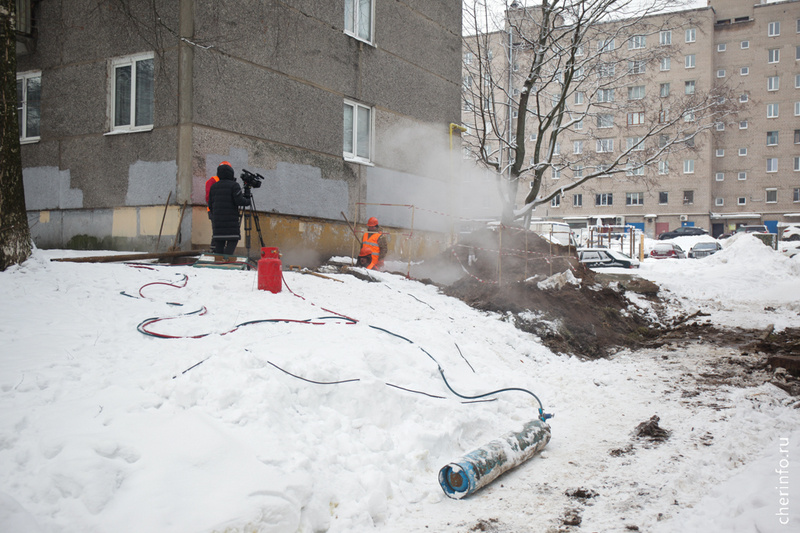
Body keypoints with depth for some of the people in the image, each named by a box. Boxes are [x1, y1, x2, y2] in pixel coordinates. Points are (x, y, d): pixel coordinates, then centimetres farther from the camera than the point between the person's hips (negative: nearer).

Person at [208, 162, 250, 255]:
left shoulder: (213, 186, 13)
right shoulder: (234, 185, -4)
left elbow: (210, 205, 14)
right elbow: (239, 201, -13)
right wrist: (247, 201, 6)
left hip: (217, 219, 5)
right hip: (231, 219, -5)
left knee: (219, 241, 8)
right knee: (232, 240, -2)